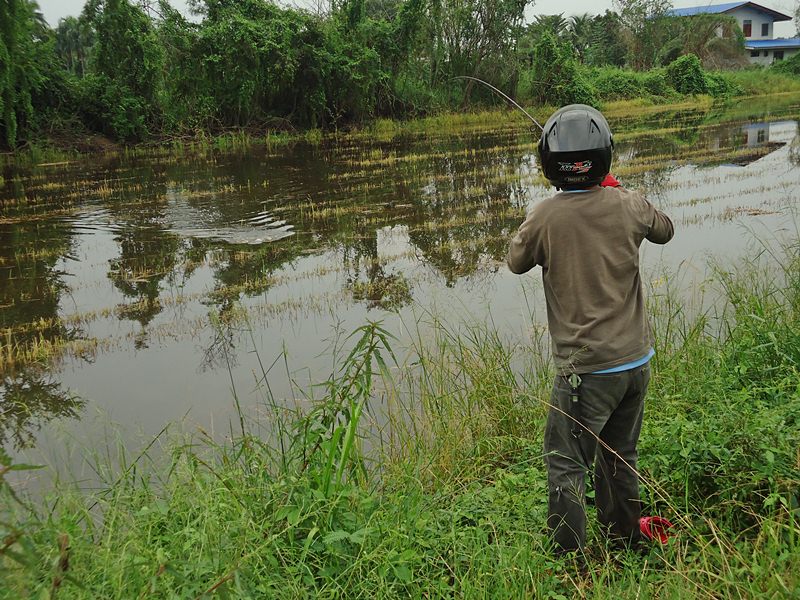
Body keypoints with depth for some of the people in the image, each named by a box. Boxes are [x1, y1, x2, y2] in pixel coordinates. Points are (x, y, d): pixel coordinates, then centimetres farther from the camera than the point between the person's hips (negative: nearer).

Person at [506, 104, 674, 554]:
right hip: (638, 360, 5)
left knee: (567, 466, 6)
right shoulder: (629, 206, -5)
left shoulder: (546, 217, -15)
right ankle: (627, 543, 37)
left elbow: (516, 262, 4)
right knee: (620, 457, 22)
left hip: (587, 368, -5)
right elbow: (664, 230, 18)